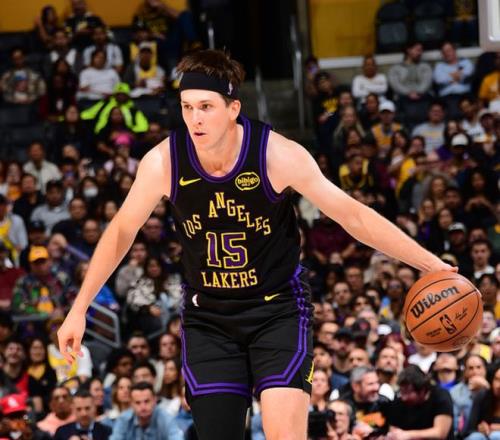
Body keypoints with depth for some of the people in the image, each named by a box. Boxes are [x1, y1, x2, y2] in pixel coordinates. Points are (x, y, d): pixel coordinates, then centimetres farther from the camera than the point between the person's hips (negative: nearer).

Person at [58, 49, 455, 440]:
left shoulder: (277, 154, -20)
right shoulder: (163, 162, -14)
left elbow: (352, 215, -12)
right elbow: (122, 230, 3)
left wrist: (432, 265, -15)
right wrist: (79, 309, 6)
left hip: (278, 309, -2)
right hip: (208, 317, 2)